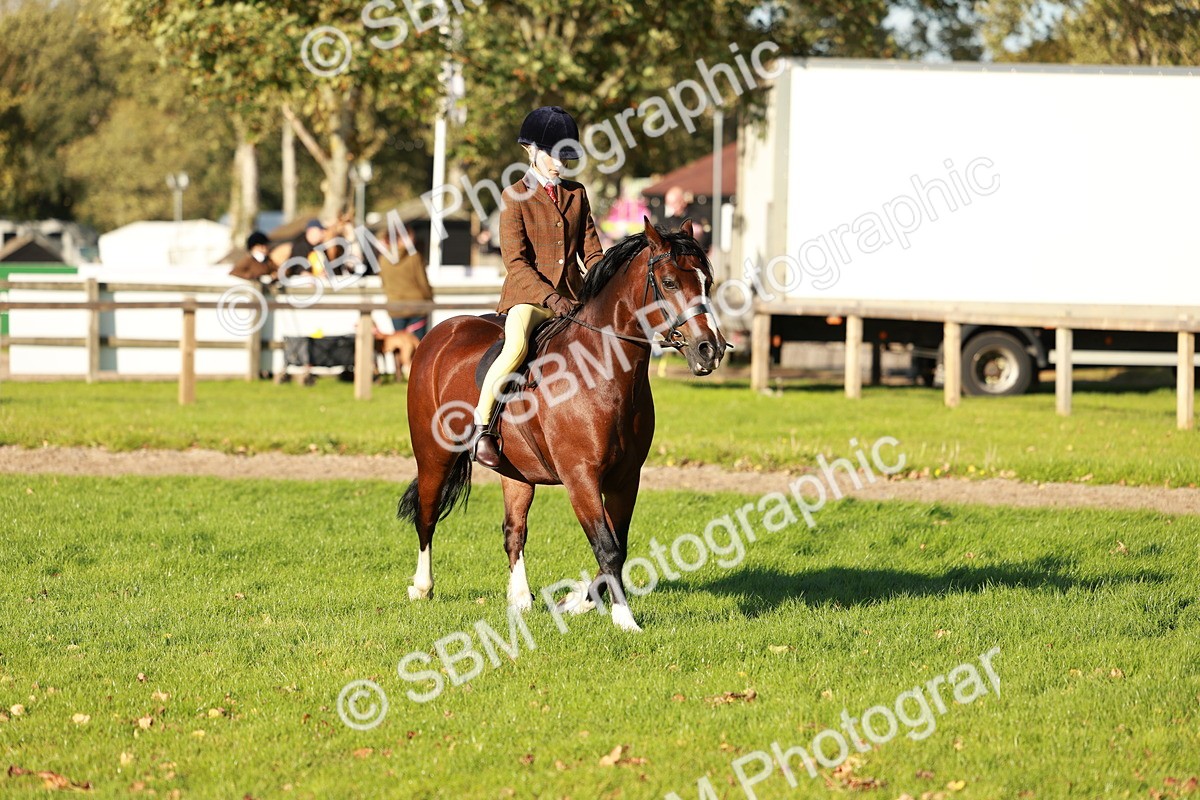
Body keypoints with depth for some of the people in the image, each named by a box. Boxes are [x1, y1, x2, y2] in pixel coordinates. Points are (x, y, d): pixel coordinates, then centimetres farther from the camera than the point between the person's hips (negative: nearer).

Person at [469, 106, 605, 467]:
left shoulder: (577, 195, 14)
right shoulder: (515, 197, -2)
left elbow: (591, 253, 13)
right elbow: (515, 261, -10)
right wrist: (549, 298, -22)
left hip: (573, 298, 6)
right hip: (527, 296, -6)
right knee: (516, 349, -33)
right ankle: (480, 427, -23)